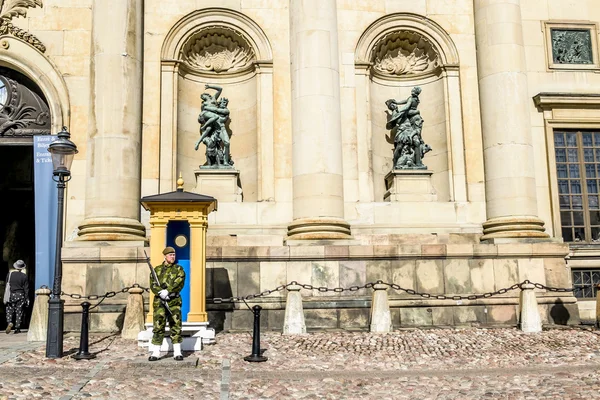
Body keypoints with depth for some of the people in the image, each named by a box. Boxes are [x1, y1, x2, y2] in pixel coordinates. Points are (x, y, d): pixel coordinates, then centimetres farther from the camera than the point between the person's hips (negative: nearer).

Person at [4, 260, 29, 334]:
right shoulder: (24, 276, -4)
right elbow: (26, 288, -2)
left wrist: (7, 295, 12)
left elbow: (7, 285, 4)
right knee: (19, 312, 4)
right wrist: (27, 299, 3)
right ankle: (17, 329, 5)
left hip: (11, 295, 1)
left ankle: (9, 322, -15)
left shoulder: (10, 274, 1)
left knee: (9, 311, 10)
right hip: (20, 295, -1)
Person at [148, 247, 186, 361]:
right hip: (159, 301, 1)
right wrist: (161, 292, -19)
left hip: (174, 301, -1)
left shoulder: (179, 269, 6)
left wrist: (167, 291, -20)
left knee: (176, 327, 0)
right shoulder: (157, 269, 10)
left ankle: (177, 353, 5)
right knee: (158, 327, 0)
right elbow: (153, 284, -1)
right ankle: (155, 353, 6)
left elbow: (179, 282, -9)